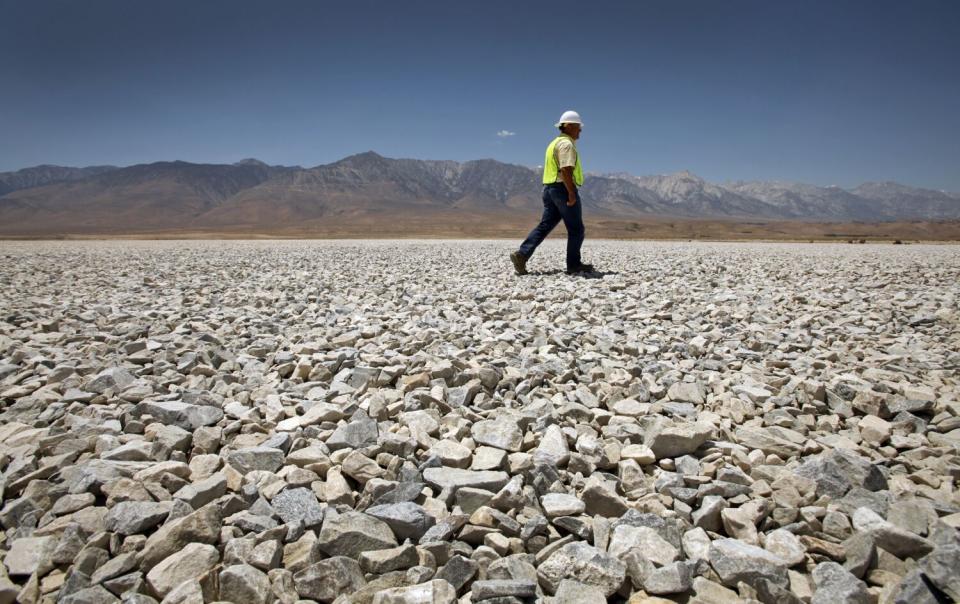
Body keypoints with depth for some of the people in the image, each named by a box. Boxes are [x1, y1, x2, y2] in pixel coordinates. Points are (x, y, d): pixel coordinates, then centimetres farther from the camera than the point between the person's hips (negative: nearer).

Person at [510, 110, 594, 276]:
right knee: (576, 230, 0)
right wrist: (572, 193, -23)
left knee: (545, 225, 6)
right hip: (563, 188, -10)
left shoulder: (555, 143, 21)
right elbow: (566, 170, -22)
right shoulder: (566, 144, -11)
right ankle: (574, 265, 5)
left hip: (550, 188, 10)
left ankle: (521, 254, -5)